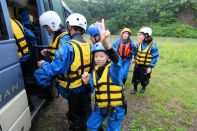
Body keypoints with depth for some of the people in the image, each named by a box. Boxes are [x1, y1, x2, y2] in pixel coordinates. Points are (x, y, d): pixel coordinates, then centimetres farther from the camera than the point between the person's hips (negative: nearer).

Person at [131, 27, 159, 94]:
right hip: (137, 65, 4)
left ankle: (143, 88, 44)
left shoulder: (152, 46, -16)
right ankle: (135, 88, 37)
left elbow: (155, 58, -14)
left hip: (146, 67, -4)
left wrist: (151, 67, -16)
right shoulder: (139, 44, -1)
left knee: (144, 79, 16)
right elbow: (135, 53, 8)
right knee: (135, 78, 14)